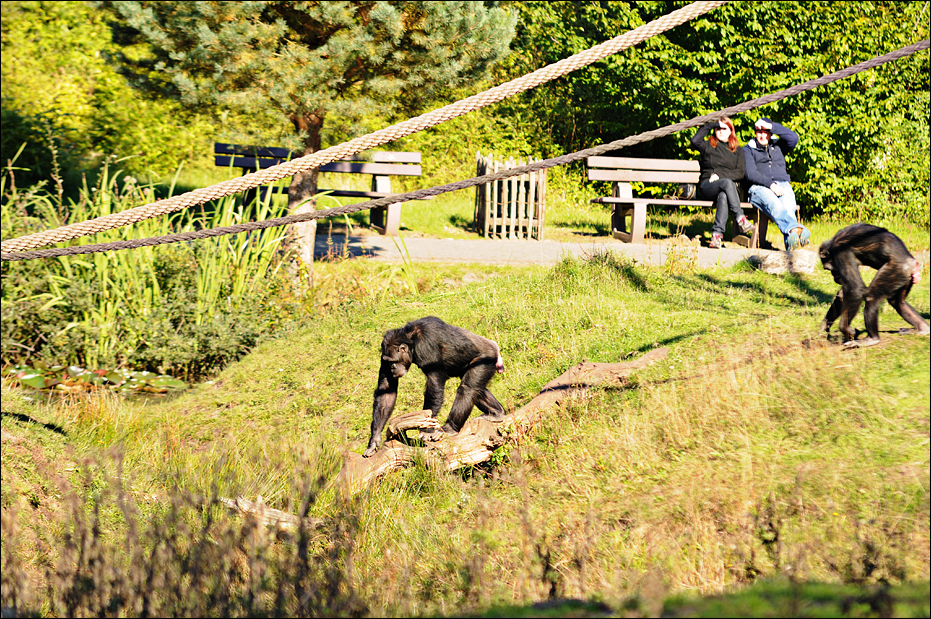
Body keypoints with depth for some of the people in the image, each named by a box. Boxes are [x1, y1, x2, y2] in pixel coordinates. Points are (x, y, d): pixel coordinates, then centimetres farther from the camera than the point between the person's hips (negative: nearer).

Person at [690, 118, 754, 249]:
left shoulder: (737, 150, 20)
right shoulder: (708, 146, 17)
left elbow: (740, 173, 8)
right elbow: (695, 141, -6)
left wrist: (720, 175, -7)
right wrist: (711, 125, -2)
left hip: (728, 186, 1)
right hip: (707, 186, -1)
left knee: (723, 196, -38)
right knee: (727, 183, -36)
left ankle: (717, 234, -46)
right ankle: (740, 218, -44)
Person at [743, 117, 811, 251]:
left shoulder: (778, 146, 27)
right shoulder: (748, 150, 19)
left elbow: (794, 138, 6)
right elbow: (750, 173, 2)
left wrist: (770, 126, 2)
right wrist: (771, 184, -13)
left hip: (783, 185, 3)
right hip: (760, 188, -3)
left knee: (789, 206, -33)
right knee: (774, 204, -38)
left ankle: (790, 241, -58)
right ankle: (796, 229, -67)